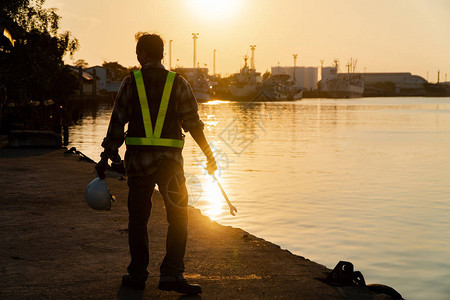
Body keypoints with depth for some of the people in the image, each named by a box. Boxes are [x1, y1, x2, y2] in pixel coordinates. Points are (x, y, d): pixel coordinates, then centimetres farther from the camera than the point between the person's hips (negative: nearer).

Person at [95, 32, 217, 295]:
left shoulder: (131, 82, 2)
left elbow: (117, 122, 0)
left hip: (138, 159, 1)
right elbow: (193, 123, -1)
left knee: (138, 217, 11)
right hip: (170, 160, -1)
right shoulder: (178, 83, 2)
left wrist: (108, 156, 6)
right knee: (178, 218, 4)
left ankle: (138, 274, 15)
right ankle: (171, 274, -4)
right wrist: (209, 155, 7)